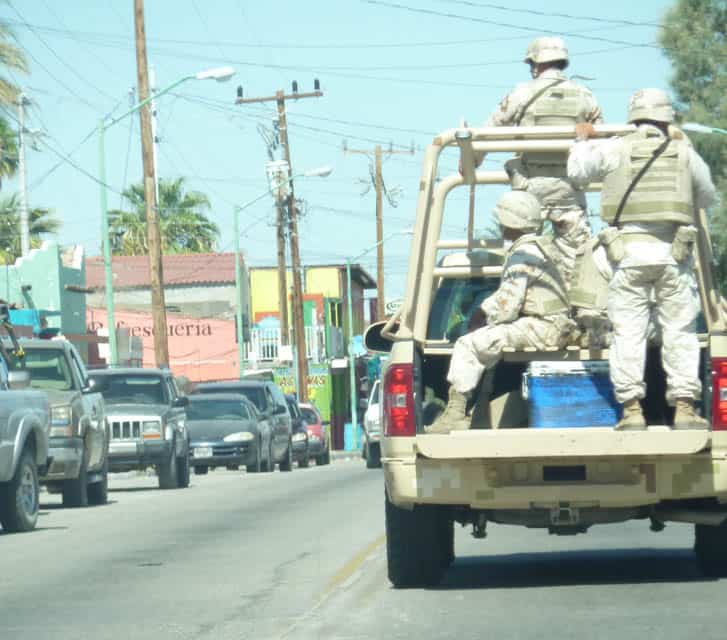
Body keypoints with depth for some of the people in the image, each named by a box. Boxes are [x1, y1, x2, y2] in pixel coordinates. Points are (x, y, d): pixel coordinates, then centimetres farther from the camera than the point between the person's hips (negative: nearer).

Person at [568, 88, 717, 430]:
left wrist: (582, 140, 25)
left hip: (629, 251, 0)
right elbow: (707, 197, 19)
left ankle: (632, 410, -3)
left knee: (628, 333, 2)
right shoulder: (683, 152, 8)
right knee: (679, 332, 4)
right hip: (672, 252, 0)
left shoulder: (616, 149, 4)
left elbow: (577, 171, 7)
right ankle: (684, 407, -1)